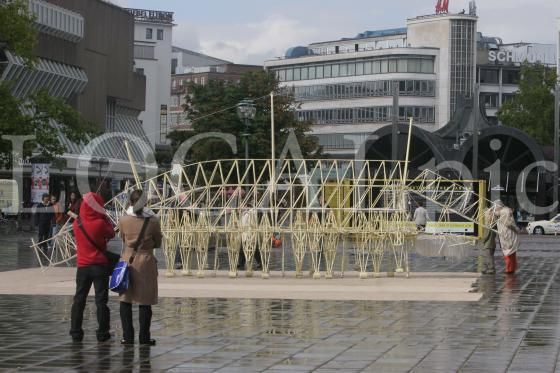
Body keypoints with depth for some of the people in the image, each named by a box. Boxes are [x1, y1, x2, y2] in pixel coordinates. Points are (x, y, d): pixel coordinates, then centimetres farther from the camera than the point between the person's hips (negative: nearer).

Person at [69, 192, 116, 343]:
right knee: (101, 300, 3)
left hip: (82, 266, 4)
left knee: (79, 299, 11)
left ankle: (76, 333, 12)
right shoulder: (100, 223, -15)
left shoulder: (76, 223, -2)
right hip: (100, 266, -4)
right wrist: (106, 218, 6)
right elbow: (111, 234, 0)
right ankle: (102, 333, 5)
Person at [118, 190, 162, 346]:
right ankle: (144, 337, 6)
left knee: (125, 300, 9)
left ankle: (128, 336, 8)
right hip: (146, 261, -1)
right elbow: (158, 243, 3)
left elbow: (124, 240, 10)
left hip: (128, 260, 1)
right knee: (145, 302, 5)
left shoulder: (124, 220, -5)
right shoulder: (153, 221, -9)